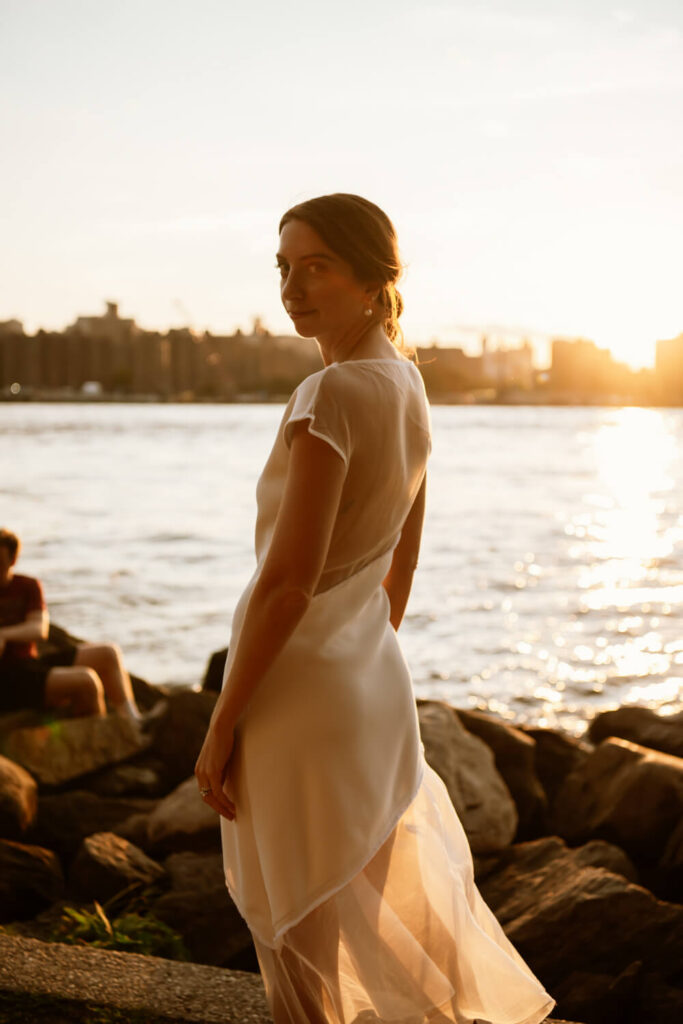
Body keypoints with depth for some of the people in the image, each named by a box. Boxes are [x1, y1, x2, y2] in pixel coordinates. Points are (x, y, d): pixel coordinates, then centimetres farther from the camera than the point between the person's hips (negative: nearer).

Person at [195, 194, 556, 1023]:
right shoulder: (408, 387, 5)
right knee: (390, 915, 24)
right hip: (376, 684, 9)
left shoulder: (330, 397, -22)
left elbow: (288, 582, -25)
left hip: (296, 696, -9)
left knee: (307, 953, 8)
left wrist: (221, 725, -17)